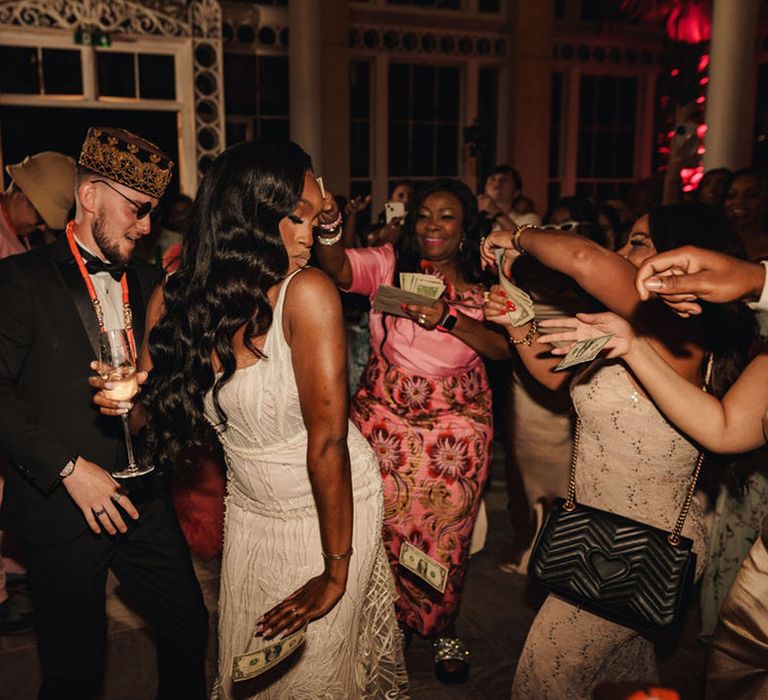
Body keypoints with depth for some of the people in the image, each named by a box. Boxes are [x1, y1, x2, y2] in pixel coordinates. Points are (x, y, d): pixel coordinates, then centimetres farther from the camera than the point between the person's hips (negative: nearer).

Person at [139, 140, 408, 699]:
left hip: (330, 509, -4)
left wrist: (336, 572, -18)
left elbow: (327, 439, -23)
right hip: (250, 511, 4)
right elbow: (162, 416, 1)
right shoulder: (175, 301, -11)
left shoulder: (307, 293, -24)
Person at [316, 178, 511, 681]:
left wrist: (449, 318, -24)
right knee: (385, 530, 7)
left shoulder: (483, 283, 2)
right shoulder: (389, 264, -3)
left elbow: (504, 347, -11)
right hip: (385, 419, -1)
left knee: (447, 535, 12)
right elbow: (340, 269, -21)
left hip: (458, 427, 1)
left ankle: (443, 629, 36)